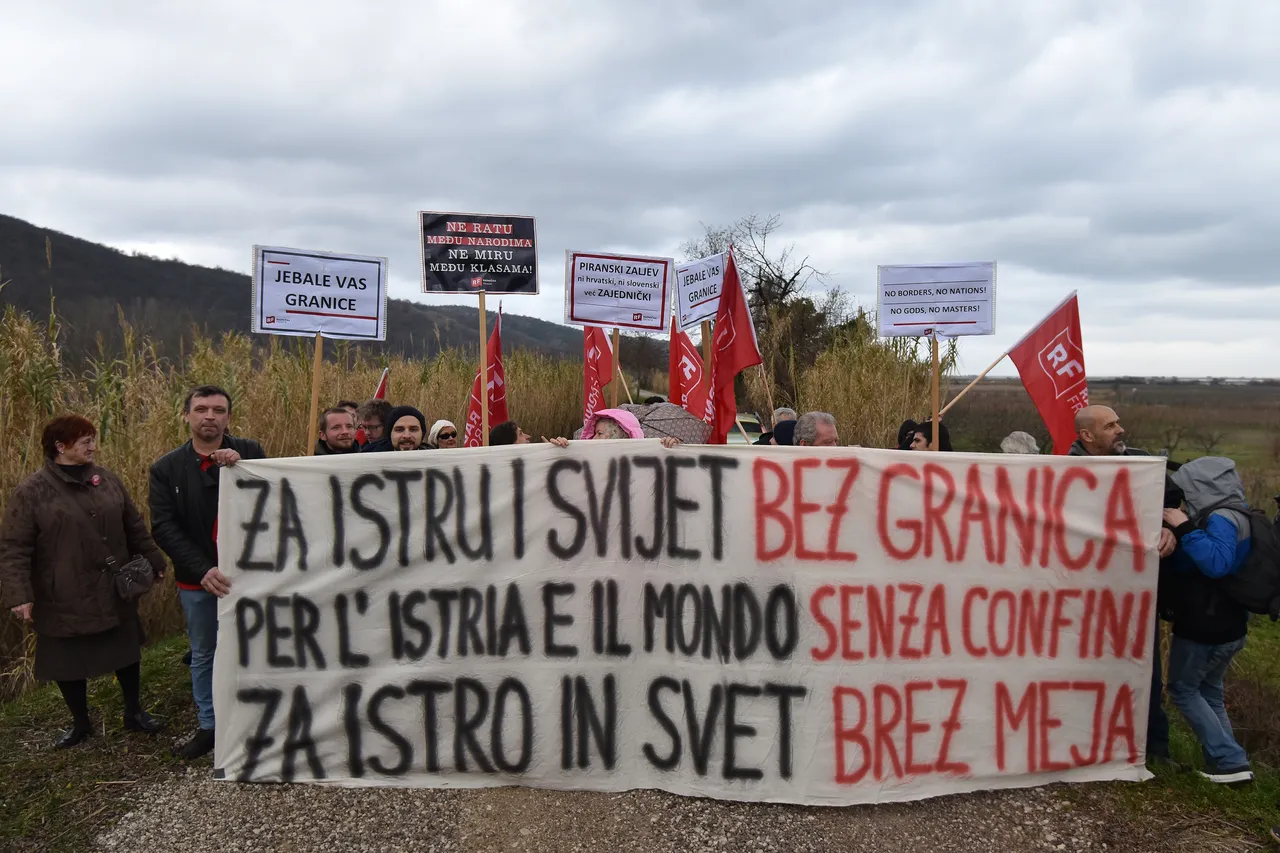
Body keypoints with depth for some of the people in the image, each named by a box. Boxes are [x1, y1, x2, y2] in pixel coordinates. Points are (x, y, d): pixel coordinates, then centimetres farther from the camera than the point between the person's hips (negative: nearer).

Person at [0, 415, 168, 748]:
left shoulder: (107, 480, 4)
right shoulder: (31, 491, -10)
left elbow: (135, 527, 11)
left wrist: (154, 561, 12)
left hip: (115, 592, 4)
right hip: (65, 600, -3)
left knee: (127, 653, 13)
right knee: (69, 662, 11)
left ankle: (134, 713, 32)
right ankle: (80, 723, 32)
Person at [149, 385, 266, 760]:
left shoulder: (249, 453, -4)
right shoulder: (166, 469, 0)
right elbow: (164, 528, -6)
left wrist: (241, 467, -28)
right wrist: (203, 570, -18)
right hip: (196, 580, 2)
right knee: (203, 655, 16)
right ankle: (208, 726, 31)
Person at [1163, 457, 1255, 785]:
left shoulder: (1222, 518, -22)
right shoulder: (1234, 515, 9)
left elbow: (1217, 563, -39)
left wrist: (1185, 528, -34)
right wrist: (1183, 530, 2)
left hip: (1204, 629, -9)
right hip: (1227, 627, 9)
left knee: (1183, 690, 7)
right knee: (1208, 691, 20)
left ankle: (1230, 761, 4)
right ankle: (1225, 760, 20)